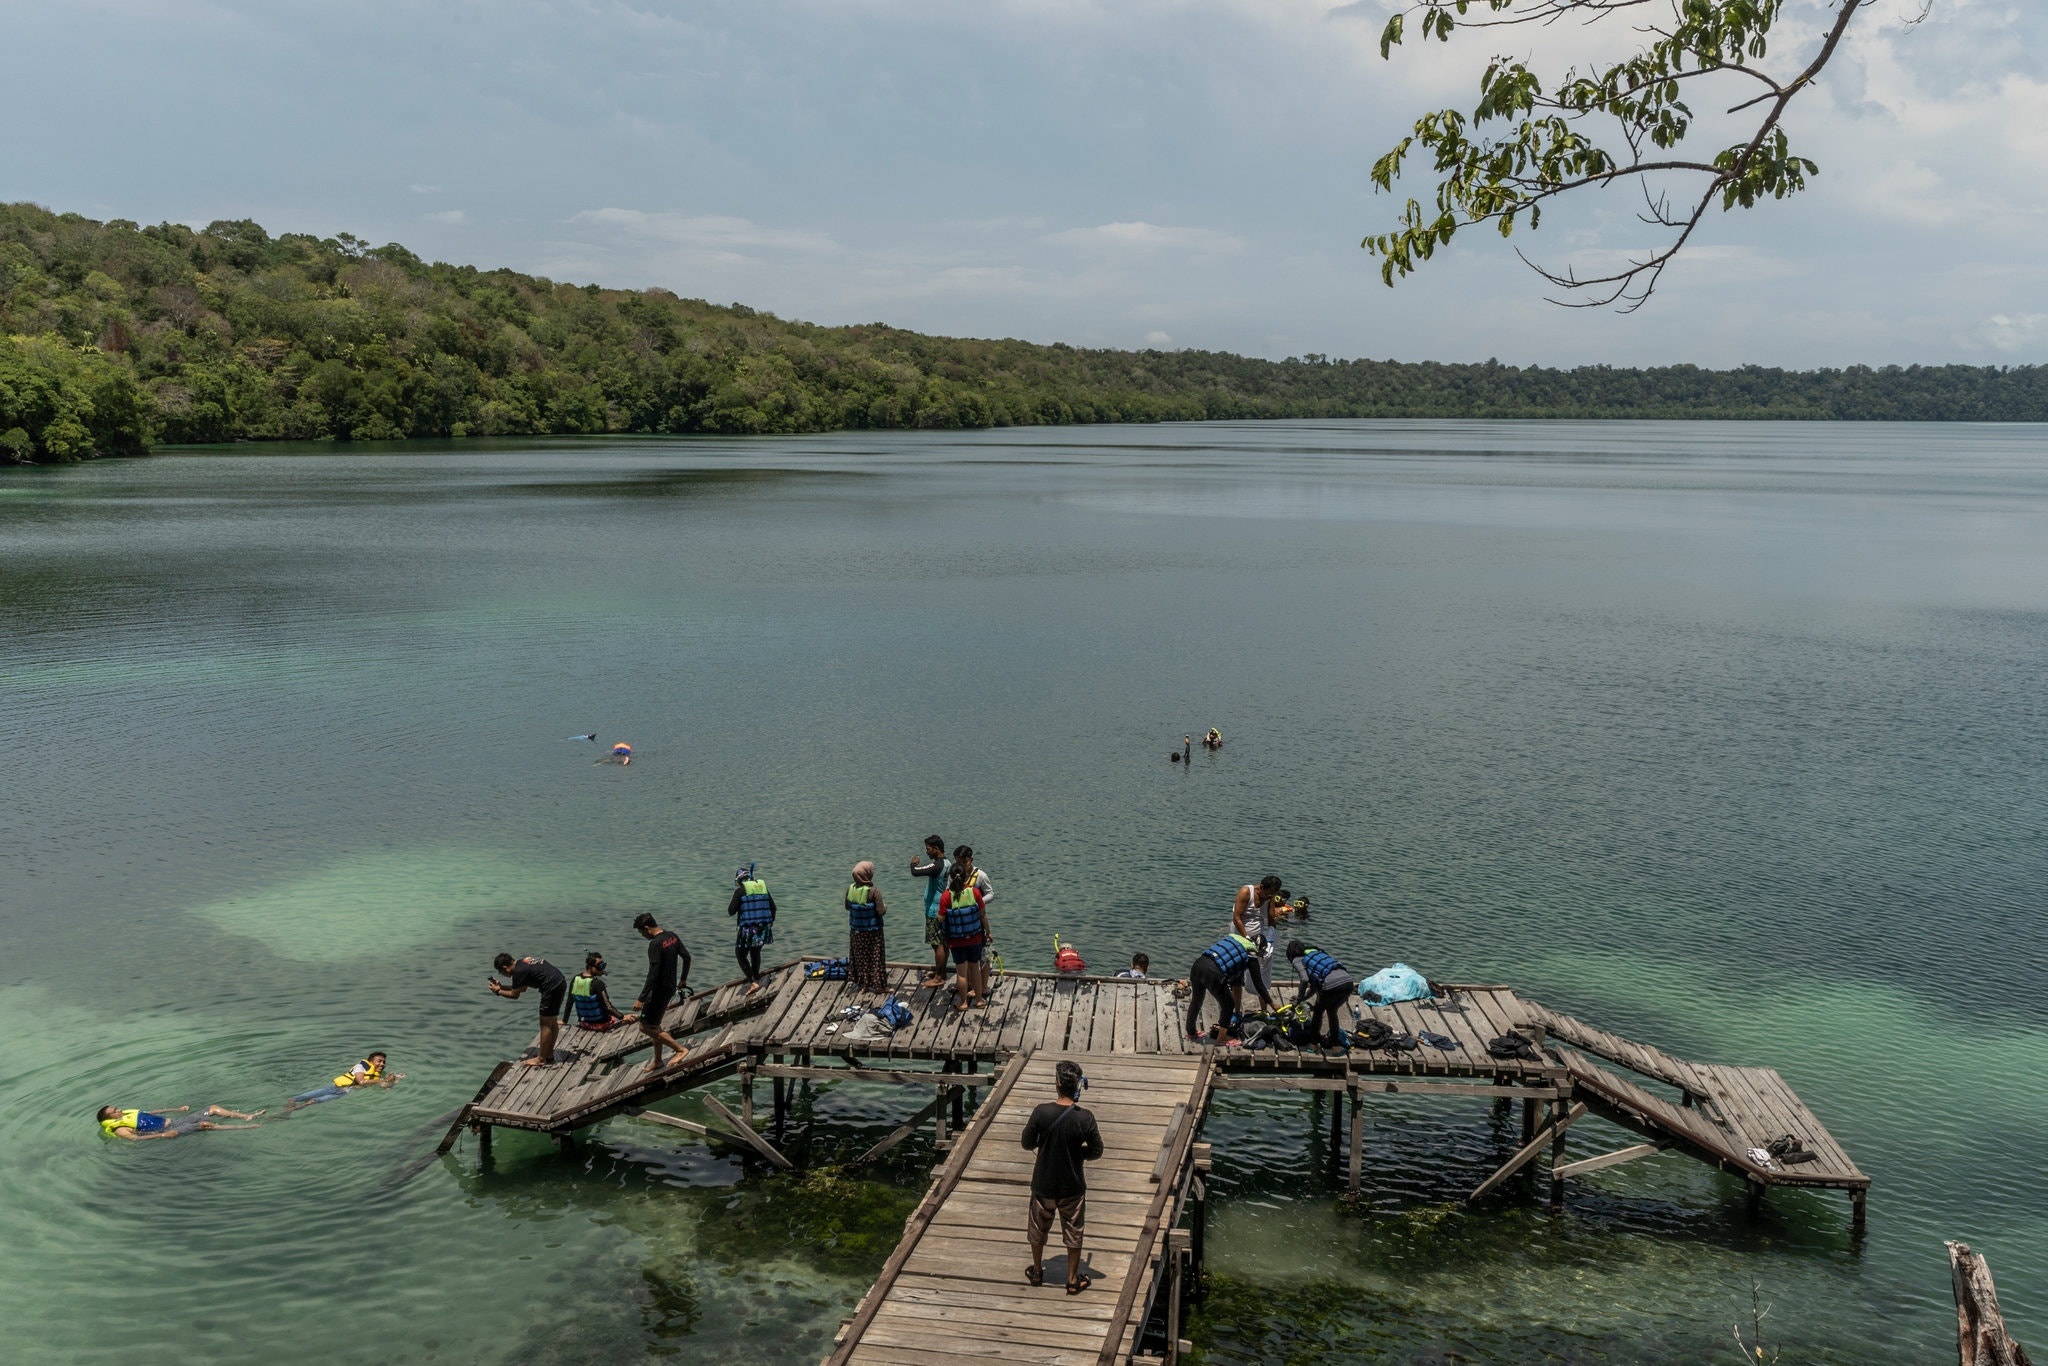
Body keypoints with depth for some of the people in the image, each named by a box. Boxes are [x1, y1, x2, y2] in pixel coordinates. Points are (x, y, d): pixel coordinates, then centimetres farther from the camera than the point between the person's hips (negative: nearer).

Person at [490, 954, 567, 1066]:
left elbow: (514, 995, -1)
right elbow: (522, 988, 28)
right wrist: (501, 986, 27)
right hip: (561, 982, 10)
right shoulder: (523, 963, 17)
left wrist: (498, 991, 12)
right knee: (552, 1021, 19)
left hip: (552, 987, -10)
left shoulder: (518, 971, -11)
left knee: (545, 1024, 0)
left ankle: (541, 1059, 7)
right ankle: (549, 1054, 30)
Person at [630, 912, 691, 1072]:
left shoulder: (655, 944, -22)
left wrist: (641, 999, -26)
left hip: (659, 990, -10)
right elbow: (686, 957, 12)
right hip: (671, 987, 10)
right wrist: (683, 979, 25)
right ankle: (657, 1061, 29)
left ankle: (680, 1049, -3)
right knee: (654, 1025, 20)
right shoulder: (672, 936, 4)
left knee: (645, 1026, -2)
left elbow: (653, 974, -27)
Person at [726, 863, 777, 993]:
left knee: (741, 955, 9)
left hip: (748, 929, -6)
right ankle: (756, 980, 37)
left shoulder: (740, 891, -7)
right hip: (764, 928, 6)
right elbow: (773, 907, 11)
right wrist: (771, 921, 28)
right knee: (755, 953, 26)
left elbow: (731, 911, -10)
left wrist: (730, 904, 12)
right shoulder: (762, 887, 8)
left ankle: (752, 983, -5)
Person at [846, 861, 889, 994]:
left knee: (859, 956, 17)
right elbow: (881, 912, -21)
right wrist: (885, 907, 0)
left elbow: (847, 907, 5)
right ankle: (879, 985, 15)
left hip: (856, 931, 5)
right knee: (875, 957, 8)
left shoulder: (850, 889, -7)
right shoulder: (873, 892, -23)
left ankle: (862, 984, 25)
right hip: (872, 932, -5)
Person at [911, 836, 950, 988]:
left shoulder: (936, 866, -23)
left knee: (938, 944, -3)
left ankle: (938, 978, 2)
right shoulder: (948, 863, 7)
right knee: (943, 942, 15)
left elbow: (915, 872, -32)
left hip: (935, 911, -9)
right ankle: (942, 972, 25)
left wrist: (913, 864, -11)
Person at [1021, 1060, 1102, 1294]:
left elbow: (1027, 1144, -9)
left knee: (1038, 1229, 23)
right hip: (1073, 1186, 0)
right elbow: (1096, 1151, -9)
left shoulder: (1041, 1112, -21)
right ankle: (1073, 1280, 30)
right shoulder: (1084, 1118, -20)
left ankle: (1037, 1271, 40)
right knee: (1073, 1233, 19)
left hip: (1043, 1184, 1)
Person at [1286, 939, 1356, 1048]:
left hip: (1331, 985, -6)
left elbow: (1304, 979, -5)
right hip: (1348, 983, 6)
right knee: (1332, 1010, 31)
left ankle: (1314, 1039, 36)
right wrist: (1303, 997, 41)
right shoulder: (1315, 952, 33)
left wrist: (1299, 998, 8)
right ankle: (1334, 1040, 40)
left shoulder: (1297, 960, 13)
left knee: (1318, 1011, 22)